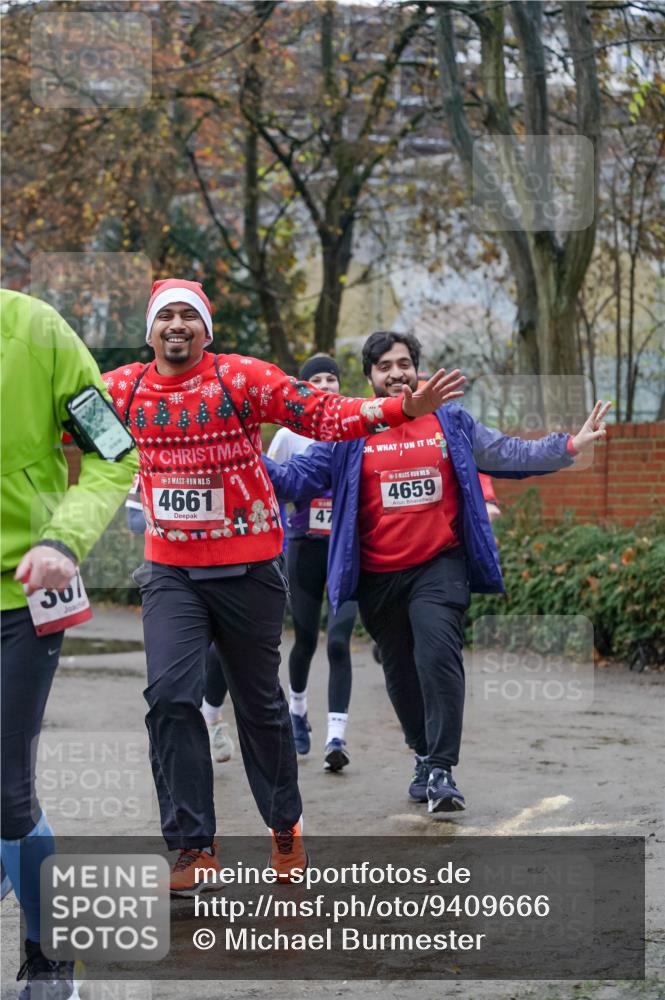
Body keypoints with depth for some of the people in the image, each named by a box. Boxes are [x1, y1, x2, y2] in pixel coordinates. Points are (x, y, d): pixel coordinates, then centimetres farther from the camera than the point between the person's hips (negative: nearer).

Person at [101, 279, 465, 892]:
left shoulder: (244, 378, -10)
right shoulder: (121, 390, -1)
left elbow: (327, 416, -12)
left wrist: (406, 408, -24)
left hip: (249, 569, -2)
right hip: (170, 572, 2)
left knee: (260, 703, 12)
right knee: (170, 697, -13)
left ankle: (284, 826, 33)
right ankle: (194, 848, -4)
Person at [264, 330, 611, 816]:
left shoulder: (452, 422, 7)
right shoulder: (348, 432, 3)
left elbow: (508, 455, 11)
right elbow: (298, 478, 0)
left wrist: (569, 446, 2)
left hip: (440, 569, -1)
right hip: (378, 577, 1)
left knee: (438, 657, -19)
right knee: (402, 673, 12)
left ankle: (441, 770, -18)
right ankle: (426, 757, 31)